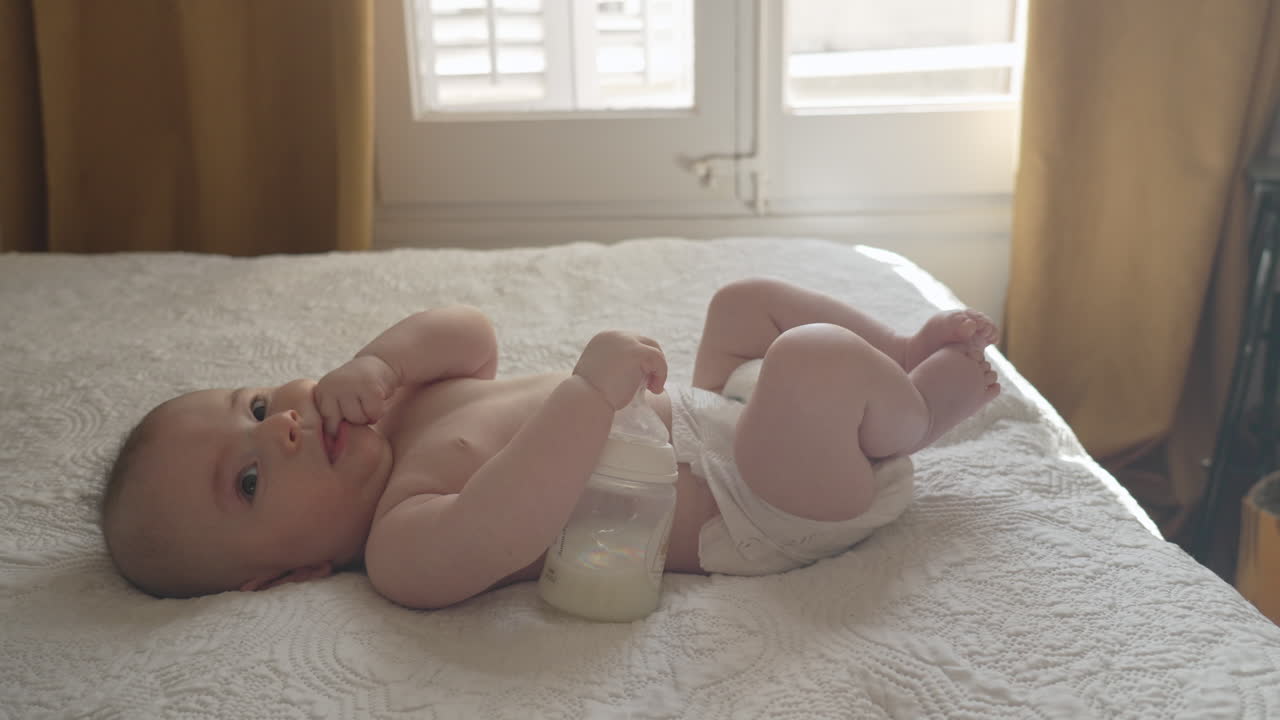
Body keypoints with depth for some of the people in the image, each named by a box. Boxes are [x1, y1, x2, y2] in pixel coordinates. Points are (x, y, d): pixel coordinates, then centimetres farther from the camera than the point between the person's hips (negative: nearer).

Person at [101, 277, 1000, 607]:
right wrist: (591, 390, -39)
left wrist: (374, 363, -14)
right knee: (813, 359, -31)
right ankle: (919, 408, 1)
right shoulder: (400, 549, -24)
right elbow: (500, 525, -41)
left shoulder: (395, 413, 3)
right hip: (748, 515, -9)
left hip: (699, 416, 9)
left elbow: (471, 331, 4)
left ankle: (908, 352, 22)